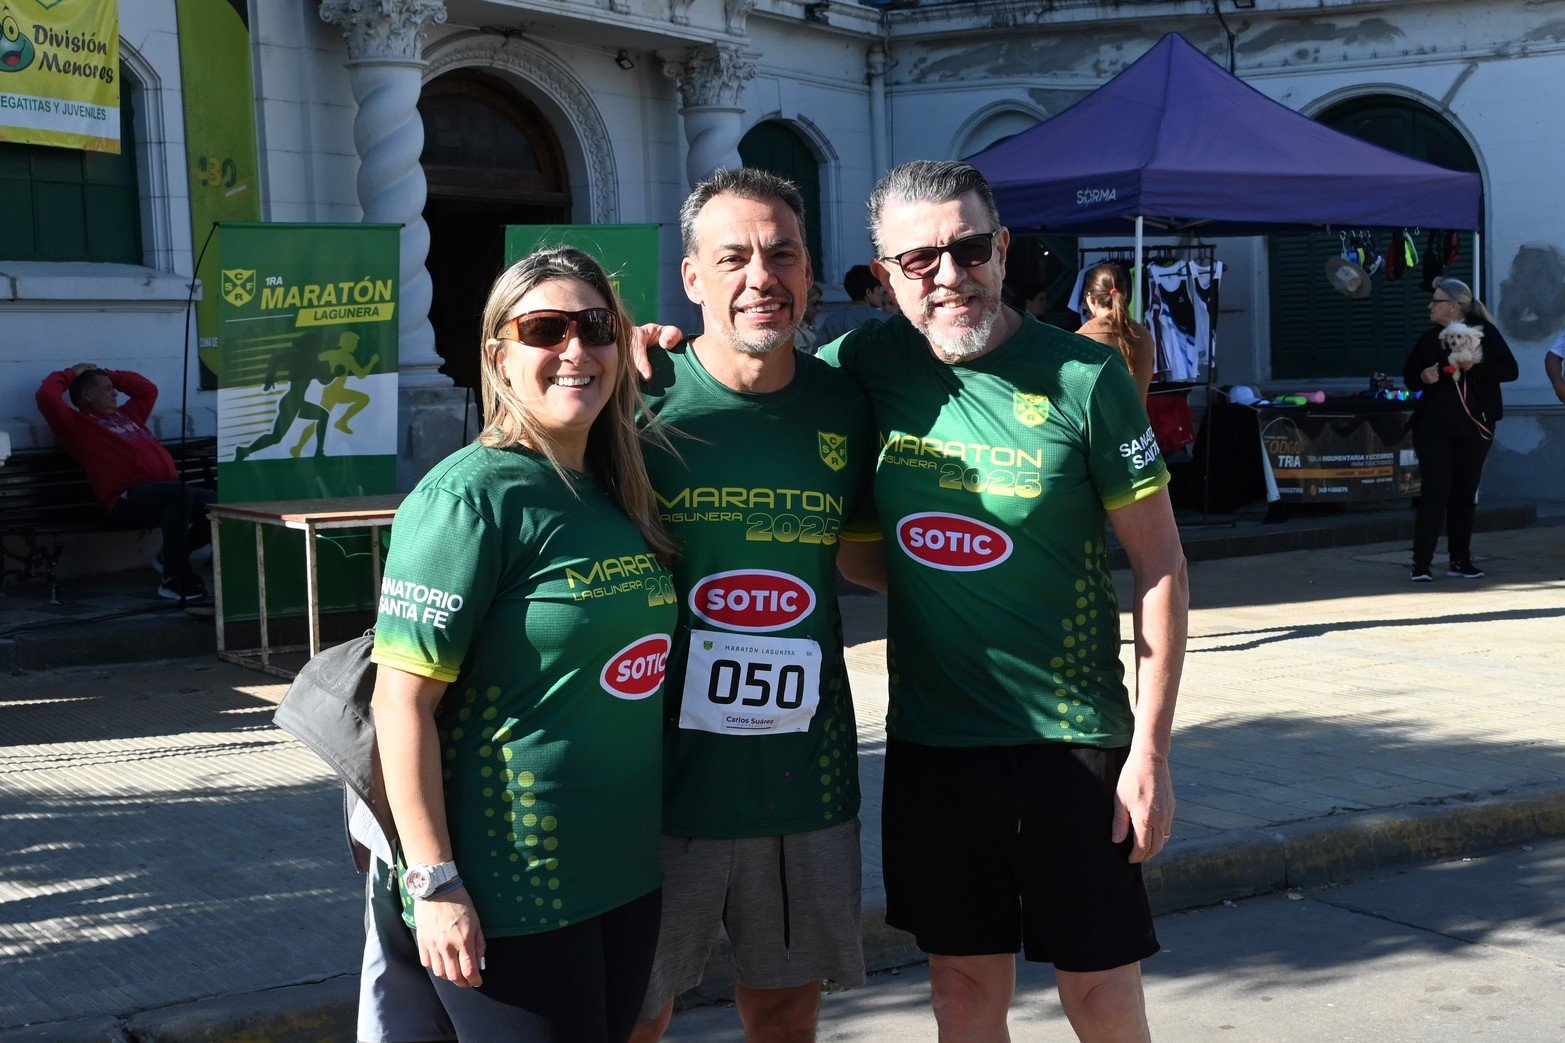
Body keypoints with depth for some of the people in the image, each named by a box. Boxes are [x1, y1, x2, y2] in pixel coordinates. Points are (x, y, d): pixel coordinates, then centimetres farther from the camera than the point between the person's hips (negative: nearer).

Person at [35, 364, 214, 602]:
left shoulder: (126, 414, 32)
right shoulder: (77, 424, 9)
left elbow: (148, 389, 45)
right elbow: (46, 396, -4)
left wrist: (108, 374, 37)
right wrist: (70, 374, 13)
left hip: (173, 494, 8)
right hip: (127, 500, -8)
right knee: (179, 492, -37)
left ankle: (170, 556, 9)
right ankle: (174, 578, -29)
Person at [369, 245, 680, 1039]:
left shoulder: (619, 491, 7)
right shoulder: (469, 496, -15)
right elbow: (402, 698, -17)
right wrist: (434, 883, -18)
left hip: (629, 872, 7)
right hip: (513, 891, -7)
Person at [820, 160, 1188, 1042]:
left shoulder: (1083, 378, -12)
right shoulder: (866, 365, -2)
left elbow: (1161, 565, -7)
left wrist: (1152, 752, -10)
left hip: (1074, 734, -3)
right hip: (931, 734, 3)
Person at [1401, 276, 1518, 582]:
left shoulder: (1484, 331, 0)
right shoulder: (1428, 338, 7)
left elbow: (1510, 370, -5)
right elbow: (1408, 376, 14)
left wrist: (1475, 367, -19)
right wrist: (1424, 377, -8)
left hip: (1474, 427, 0)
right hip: (1433, 427, 0)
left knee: (1465, 493, 8)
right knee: (1434, 491, -7)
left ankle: (1460, 560, 18)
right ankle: (1421, 563, -8)